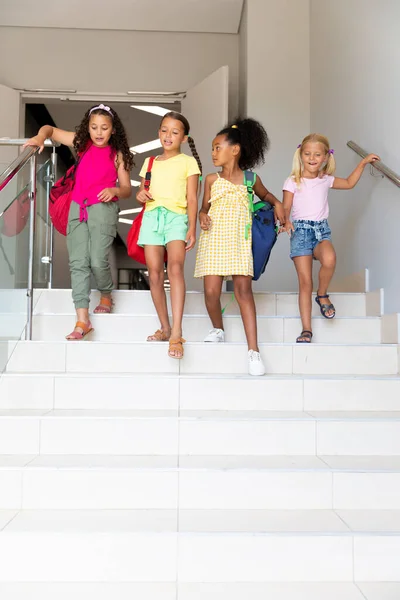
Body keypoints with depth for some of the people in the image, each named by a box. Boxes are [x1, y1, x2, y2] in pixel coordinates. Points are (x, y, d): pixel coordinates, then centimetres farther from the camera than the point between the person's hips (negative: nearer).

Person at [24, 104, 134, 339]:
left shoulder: (117, 154, 3)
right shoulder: (82, 144, 10)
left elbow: (127, 189, 4)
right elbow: (51, 129, 16)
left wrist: (115, 190, -18)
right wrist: (40, 138, -6)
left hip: (103, 208, -3)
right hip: (78, 208, 3)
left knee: (98, 261, -11)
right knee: (78, 262, -4)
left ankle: (106, 295, 24)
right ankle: (82, 320, -4)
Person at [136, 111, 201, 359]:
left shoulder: (188, 162, 9)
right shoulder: (150, 162, 20)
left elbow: (192, 199, 3)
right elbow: (142, 192, 25)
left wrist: (192, 228, -7)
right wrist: (141, 195, 0)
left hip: (176, 217, -4)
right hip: (151, 217, 5)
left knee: (175, 267, -24)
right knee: (155, 274, 0)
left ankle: (177, 334, -30)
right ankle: (165, 328, 11)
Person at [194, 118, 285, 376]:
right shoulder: (212, 179, 7)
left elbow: (265, 194, 27)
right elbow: (204, 208, 13)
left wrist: (277, 203, 7)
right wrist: (203, 217, -10)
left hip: (240, 241, -1)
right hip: (214, 239, 1)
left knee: (243, 289, -12)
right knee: (211, 291, -9)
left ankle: (253, 349, -11)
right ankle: (218, 329, 23)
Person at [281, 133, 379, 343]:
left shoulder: (326, 180, 13)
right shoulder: (292, 182, 1)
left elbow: (349, 183, 30)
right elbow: (285, 209, -4)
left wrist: (363, 162, 26)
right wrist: (285, 221, -25)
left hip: (322, 230, 3)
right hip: (300, 229, -2)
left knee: (329, 259, -33)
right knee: (305, 282, -9)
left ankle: (322, 295, -3)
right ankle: (306, 329, -3)